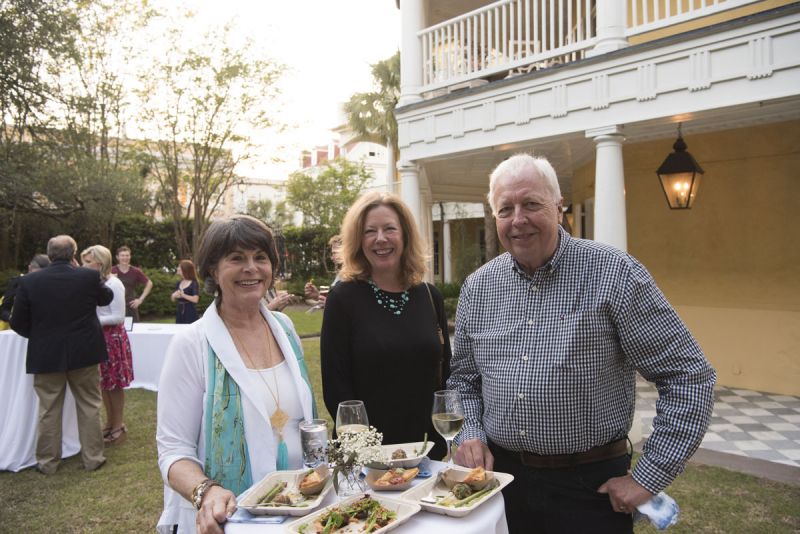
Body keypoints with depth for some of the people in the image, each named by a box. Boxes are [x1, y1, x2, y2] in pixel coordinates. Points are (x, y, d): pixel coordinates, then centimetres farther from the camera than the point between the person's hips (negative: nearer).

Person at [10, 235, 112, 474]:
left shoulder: (29, 281, -8)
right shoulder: (89, 276, -10)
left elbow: (18, 323, -2)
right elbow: (107, 297, 11)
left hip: (46, 355, 1)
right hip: (84, 353, 0)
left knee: (48, 411, 13)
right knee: (89, 407, 11)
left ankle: (47, 462, 23)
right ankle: (93, 458, 18)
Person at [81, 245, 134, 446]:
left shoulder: (114, 284, -14)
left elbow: (118, 317, -15)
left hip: (112, 337, -7)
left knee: (115, 384, 3)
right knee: (103, 383, 14)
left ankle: (119, 427, 15)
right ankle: (109, 423, 27)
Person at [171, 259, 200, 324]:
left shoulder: (194, 284, -9)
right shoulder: (178, 283, 10)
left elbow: (195, 299, -21)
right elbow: (173, 299, 16)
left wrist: (183, 295, -17)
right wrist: (174, 295, -6)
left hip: (191, 314, -6)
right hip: (179, 313, 6)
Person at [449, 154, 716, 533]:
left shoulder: (615, 274, -14)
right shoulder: (478, 287, 1)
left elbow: (689, 377, -11)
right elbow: (463, 378, 13)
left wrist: (648, 477, -12)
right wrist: (470, 434, -3)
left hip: (590, 486, -4)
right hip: (498, 475, 4)